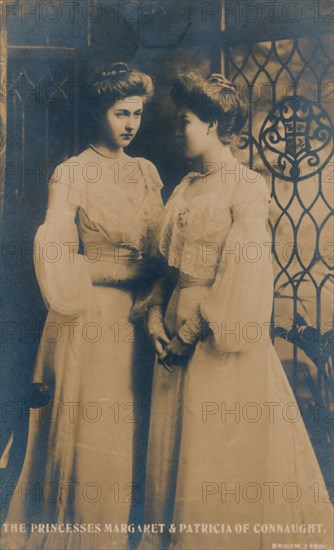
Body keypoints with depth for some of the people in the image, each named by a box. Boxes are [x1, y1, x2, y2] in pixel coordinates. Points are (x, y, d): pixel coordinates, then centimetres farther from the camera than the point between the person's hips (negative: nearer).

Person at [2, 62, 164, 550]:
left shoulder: (147, 172, 12)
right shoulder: (71, 174, -6)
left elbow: (160, 250, 12)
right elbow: (55, 254, -15)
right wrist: (127, 270, -15)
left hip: (138, 318, 6)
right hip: (91, 318, -5)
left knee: (132, 430, 13)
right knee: (90, 433, 2)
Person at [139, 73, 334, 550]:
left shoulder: (247, 186, -9)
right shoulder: (185, 188, 12)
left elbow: (243, 270, -16)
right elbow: (167, 261, 12)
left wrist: (196, 328, -13)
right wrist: (156, 317, -1)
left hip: (222, 335, -7)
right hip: (177, 332, 7)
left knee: (224, 448, 4)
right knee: (173, 442, 14)